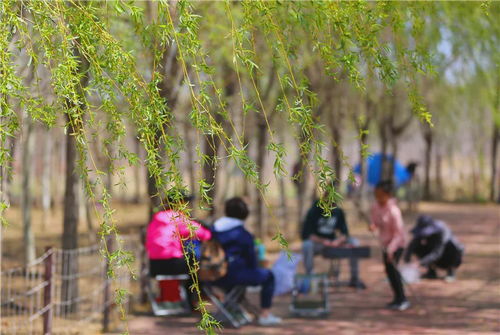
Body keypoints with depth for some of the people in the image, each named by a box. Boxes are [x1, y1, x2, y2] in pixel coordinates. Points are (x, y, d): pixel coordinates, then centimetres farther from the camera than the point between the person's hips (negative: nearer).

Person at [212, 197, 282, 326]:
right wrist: (254, 268, 19)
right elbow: (251, 259, -5)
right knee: (268, 276, 13)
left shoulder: (214, 229, 8)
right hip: (234, 275, -7)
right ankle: (265, 315, 10)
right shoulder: (242, 234, -10)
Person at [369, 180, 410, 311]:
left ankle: (402, 299, -10)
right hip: (385, 242, 8)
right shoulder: (375, 207, -5)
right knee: (388, 270, 11)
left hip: (397, 243, -8)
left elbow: (398, 233, -24)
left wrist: (391, 250, -31)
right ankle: (398, 298, 24)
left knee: (391, 267, -16)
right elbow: (374, 220, 11)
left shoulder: (394, 211, -25)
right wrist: (373, 226, -15)